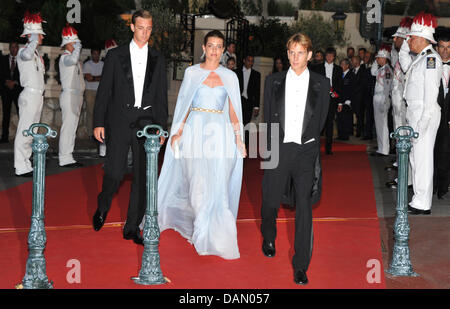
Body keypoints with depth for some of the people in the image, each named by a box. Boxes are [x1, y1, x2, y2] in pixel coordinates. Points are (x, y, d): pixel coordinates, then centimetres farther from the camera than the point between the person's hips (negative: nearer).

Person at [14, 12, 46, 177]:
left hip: (38, 95, 10)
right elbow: (27, 55, -36)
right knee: (24, 131, -10)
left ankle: (26, 163, 17)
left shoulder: (37, 53, 18)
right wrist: (35, 41, -24)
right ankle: (21, 168, -11)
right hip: (29, 95, -10)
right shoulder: (23, 51, -11)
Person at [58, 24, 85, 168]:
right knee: (68, 127, -11)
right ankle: (64, 158, -11)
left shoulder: (74, 58, 21)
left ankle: (68, 157, 13)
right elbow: (73, 59, -34)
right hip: (69, 95, -10)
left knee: (72, 127, 10)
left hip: (77, 95, 10)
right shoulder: (64, 57, -9)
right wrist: (78, 47, -19)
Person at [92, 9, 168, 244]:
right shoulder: (115, 56, 4)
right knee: (115, 172, -7)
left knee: (143, 177, 1)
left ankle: (132, 228, 11)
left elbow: (161, 96, 12)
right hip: (119, 122, -2)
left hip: (147, 123, 2)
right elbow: (104, 91, 3)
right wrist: (99, 123, -2)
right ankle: (103, 207, 25)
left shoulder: (158, 60, 10)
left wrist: (161, 127, 6)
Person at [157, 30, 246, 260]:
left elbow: (233, 110, 10)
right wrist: (178, 132, -1)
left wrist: (238, 138, 4)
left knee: (217, 186, -2)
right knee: (198, 184, 0)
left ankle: (213, 236, 12)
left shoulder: (230, 77, 9)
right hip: (195, 131, -1)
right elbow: (183, 105, 7)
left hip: (220, 134, 1)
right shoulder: (192, 72, 6)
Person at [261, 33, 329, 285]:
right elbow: (268, 118, 9)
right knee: (271, 201, 6)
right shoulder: (274, 81, 7)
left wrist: (313, 146, 7)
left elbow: (322, 120, 10)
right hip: (279, 149, 1)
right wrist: (269, 148, 5)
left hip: (306, 151, -1)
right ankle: (269, 239, 40)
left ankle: (301, 266, 3)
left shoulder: (321, 84, 5)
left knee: (304, 207, -4)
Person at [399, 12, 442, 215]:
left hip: (425, 114, -10)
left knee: (422, 158, -6)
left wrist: (422, 123, -22)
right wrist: (405, 46, 20)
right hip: (413, 113, 10)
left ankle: (423, 205, -2)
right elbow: (405, 65, 36)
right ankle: (419, 200, 22)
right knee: (415, 158, 14)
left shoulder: (431, 58, -15)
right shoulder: (419, 58, 14)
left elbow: (431, 94, -19)